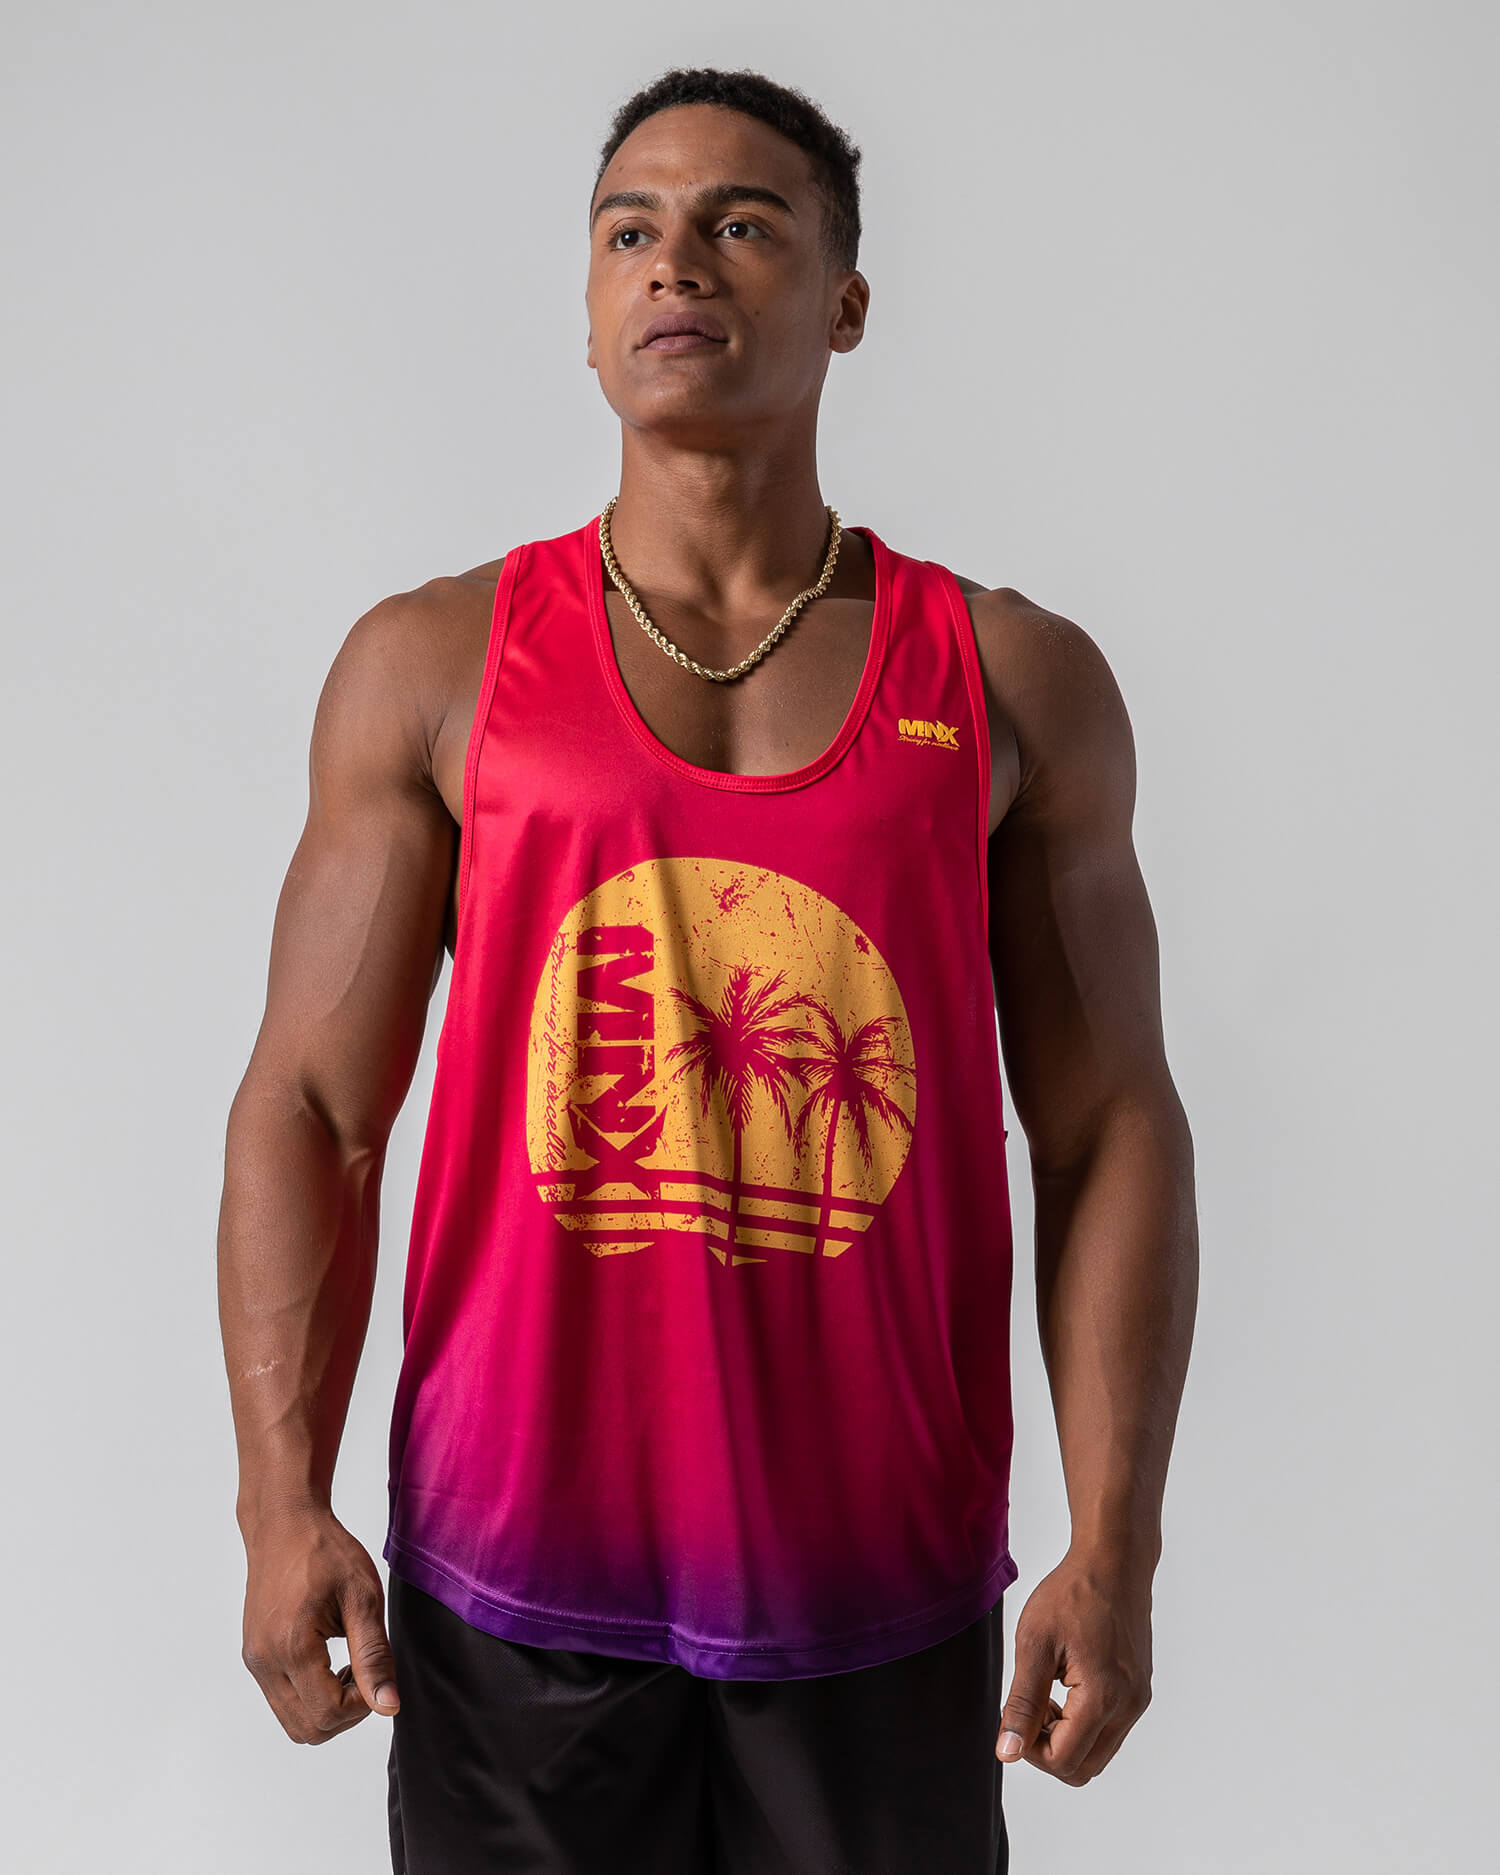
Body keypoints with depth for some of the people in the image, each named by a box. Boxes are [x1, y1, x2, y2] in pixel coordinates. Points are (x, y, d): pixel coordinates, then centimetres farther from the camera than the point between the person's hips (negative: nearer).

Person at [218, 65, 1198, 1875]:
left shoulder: (1017, 685, 3)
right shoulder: (432, 666, 2)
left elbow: (1109, 1127, 1)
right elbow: (310, 1106, 1)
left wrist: (1115, 1545, -6)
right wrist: (283, 1506, -8)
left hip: (884, 1593, 1)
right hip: (513, 1578, 0)